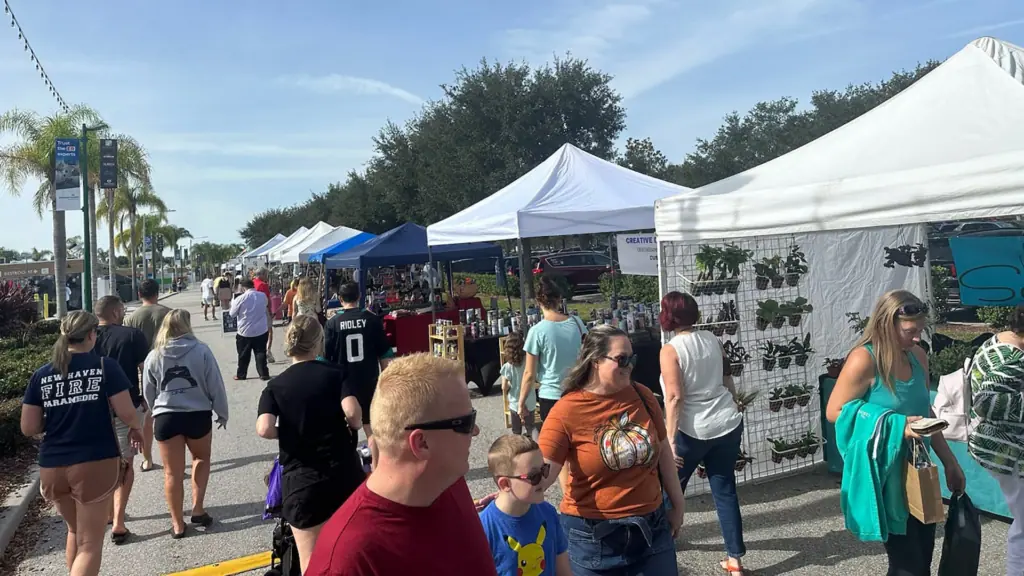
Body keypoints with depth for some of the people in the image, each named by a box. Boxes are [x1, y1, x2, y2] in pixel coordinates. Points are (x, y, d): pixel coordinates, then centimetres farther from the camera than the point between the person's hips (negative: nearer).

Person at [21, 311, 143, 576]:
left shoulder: (41, 375, 2)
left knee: (75, 532, 28)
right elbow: (126, 413, -11)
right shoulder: (105, 366, -9)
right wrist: (136, 428, 10)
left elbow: (29, 428, 2)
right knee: (90, 544, 6)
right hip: (96, 463, -4)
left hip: (52, 467, 4)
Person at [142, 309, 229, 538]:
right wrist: (222, 413, 9)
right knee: (201, 459, 24)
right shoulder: (202, 351, -8)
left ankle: (177, 524, 19)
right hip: (198, 415, -1)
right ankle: (198, 509, 18)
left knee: (173, 472, 10)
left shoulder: (154, 356, 0)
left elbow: (148, 393, 10)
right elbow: (215, 386, -4)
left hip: (166, 418, 1)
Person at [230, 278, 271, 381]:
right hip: (262, 330, 2)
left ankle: (241, 374, 23)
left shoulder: (241, 298, -13)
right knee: (261, 353, 9)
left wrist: (233, 303, 15)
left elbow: (232, 313, -2)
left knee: (244, 355, 12)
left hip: (245, 331, -2)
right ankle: (264, 374, 9)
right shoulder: (263, 296, -2)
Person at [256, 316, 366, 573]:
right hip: (344, 473, 0)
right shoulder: (334, 373, -2)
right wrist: (356, 426, 3)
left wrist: (286, 432, 5)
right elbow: (352, 412, -19)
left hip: (301, 481, 0)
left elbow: (264, 429, -16)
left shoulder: (275, 385, 0)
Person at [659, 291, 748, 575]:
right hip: (728, 424, 6)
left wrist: (670, 440, -20)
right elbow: (727, 379, 13)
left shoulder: (671, 350, -14)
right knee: (725, 490, 12)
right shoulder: (712, 339, 4)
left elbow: (675, 397, -21)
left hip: (693, 430, -5)